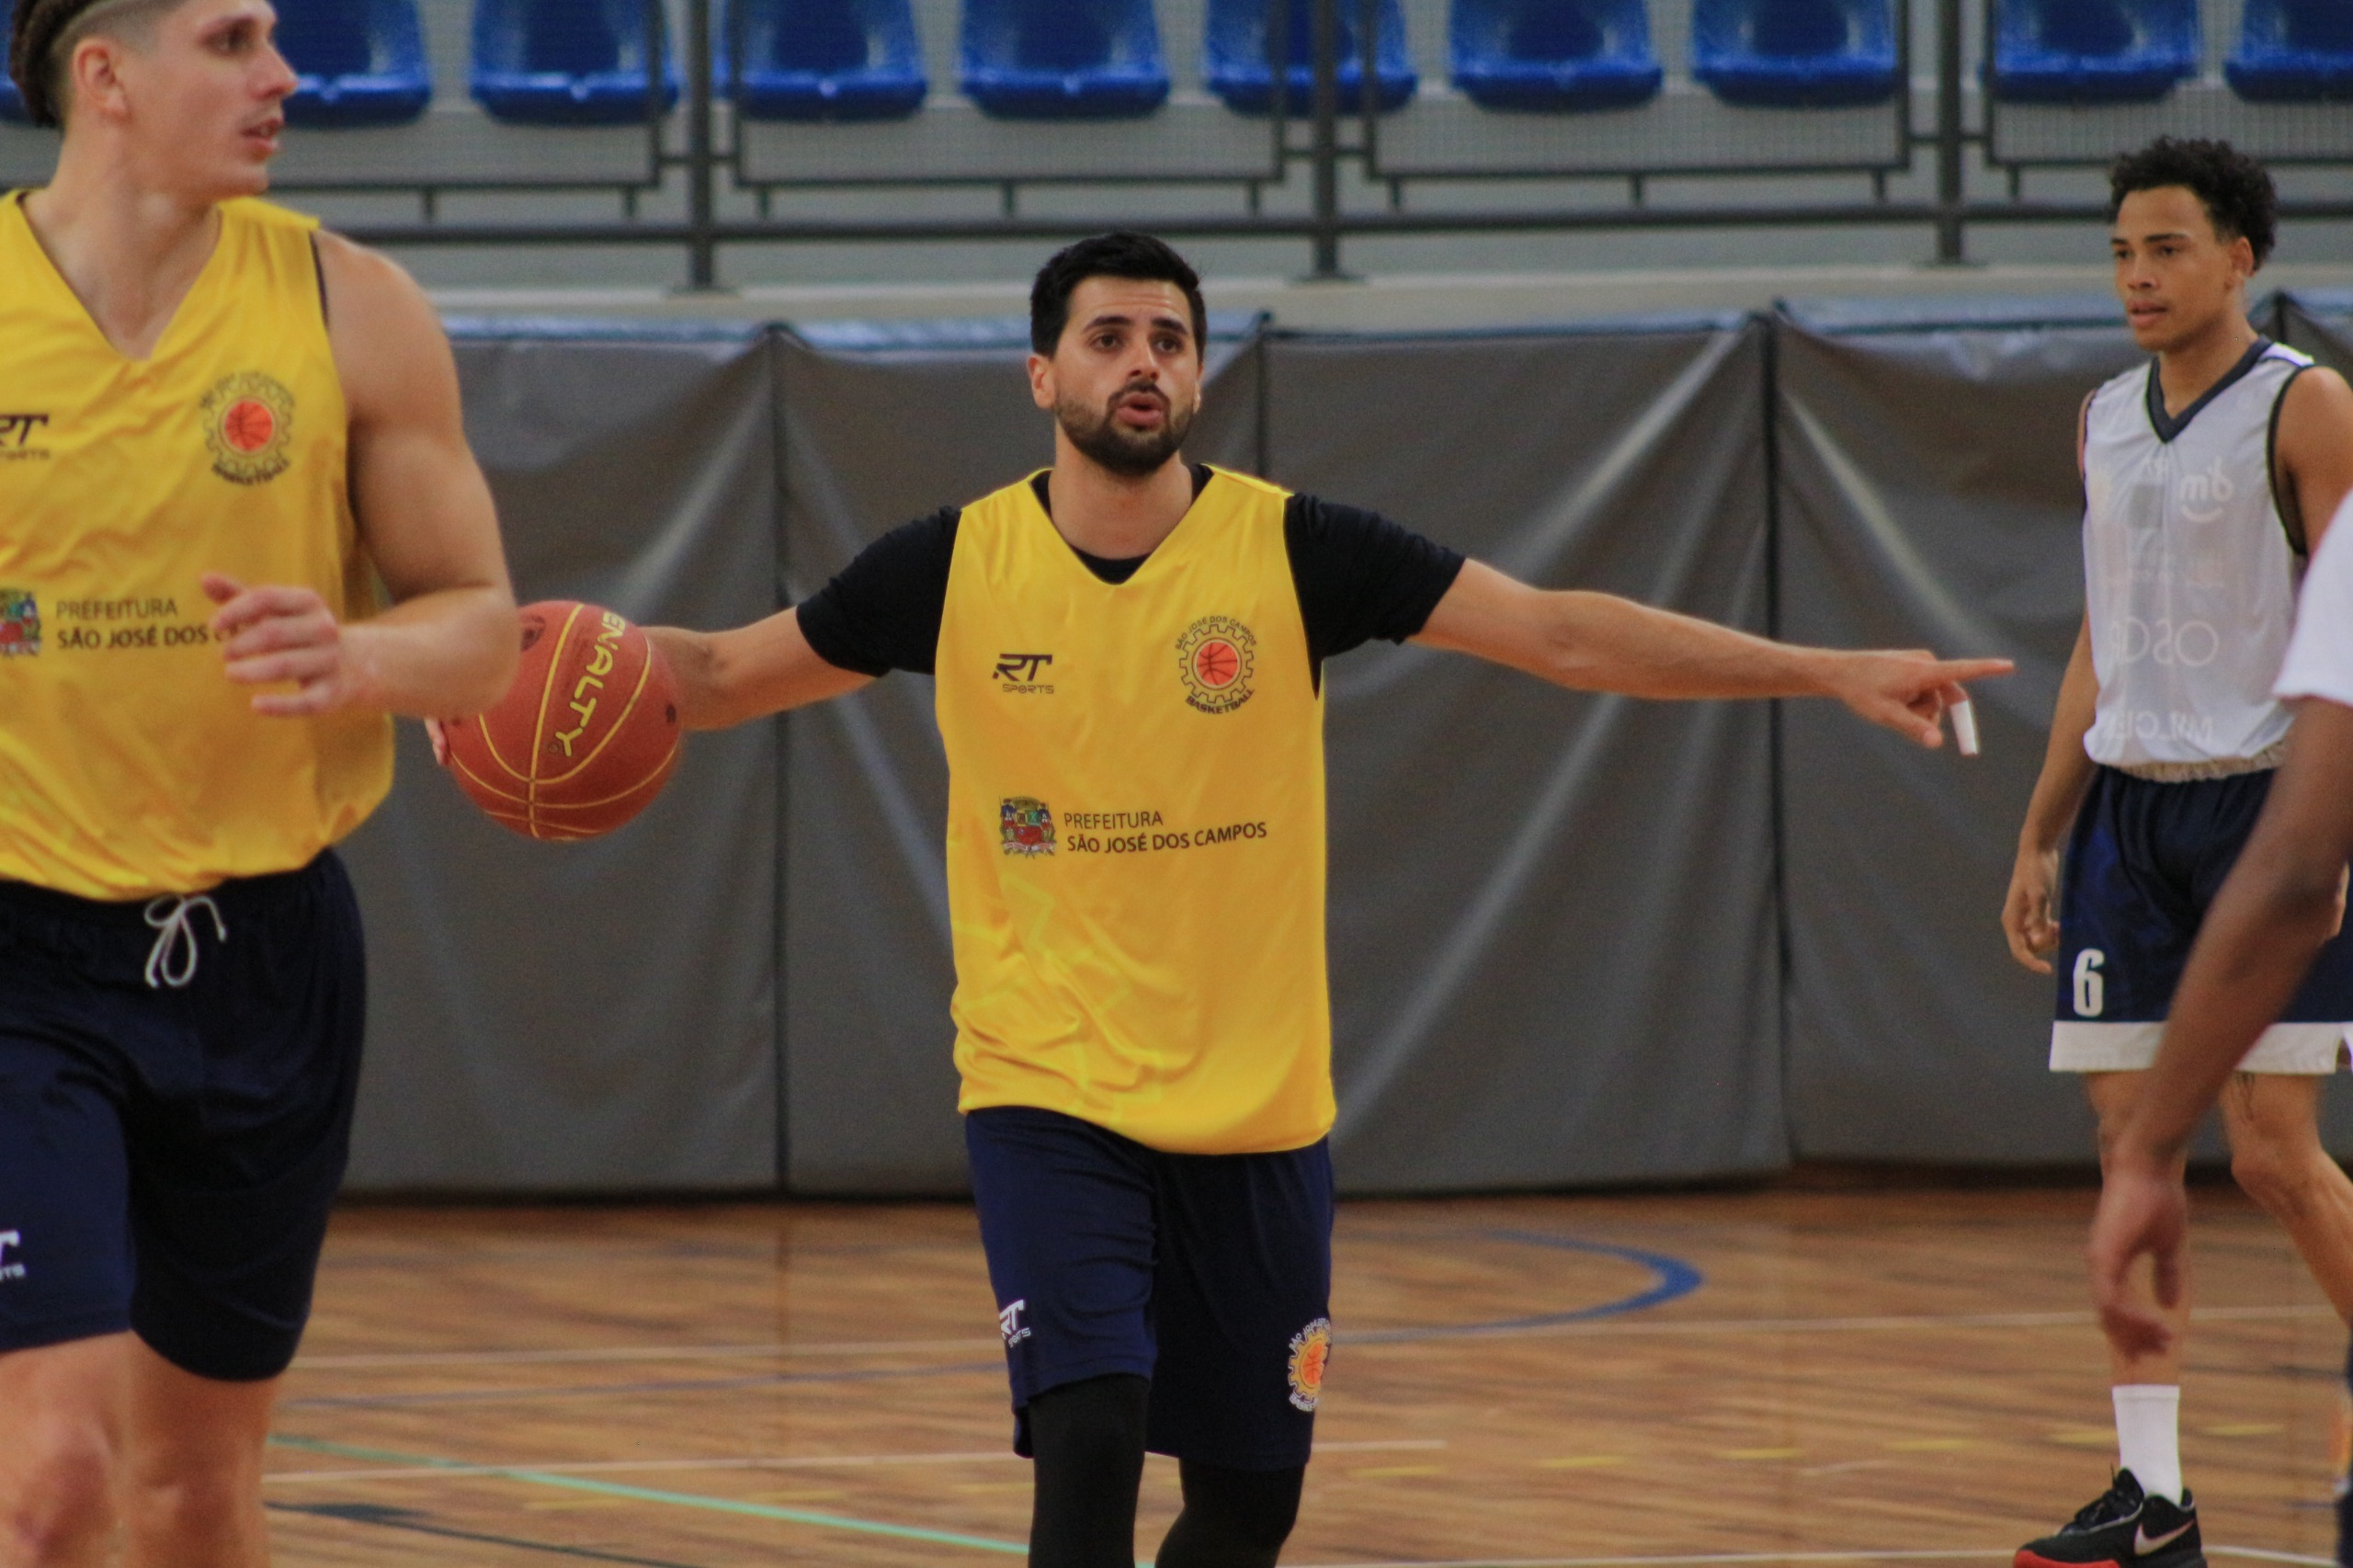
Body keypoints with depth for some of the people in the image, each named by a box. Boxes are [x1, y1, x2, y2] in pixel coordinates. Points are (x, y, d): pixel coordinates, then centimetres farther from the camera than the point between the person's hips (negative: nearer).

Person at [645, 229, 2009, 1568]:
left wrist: (1829, 673, -16)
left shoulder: (1289, 549, -6)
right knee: (1091, 1439, -20)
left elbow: (1560, 634, -9)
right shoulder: (957, 568, -4)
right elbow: (722, 676, 8)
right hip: (1049, 1097, -2)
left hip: (1254, 1109, 2)